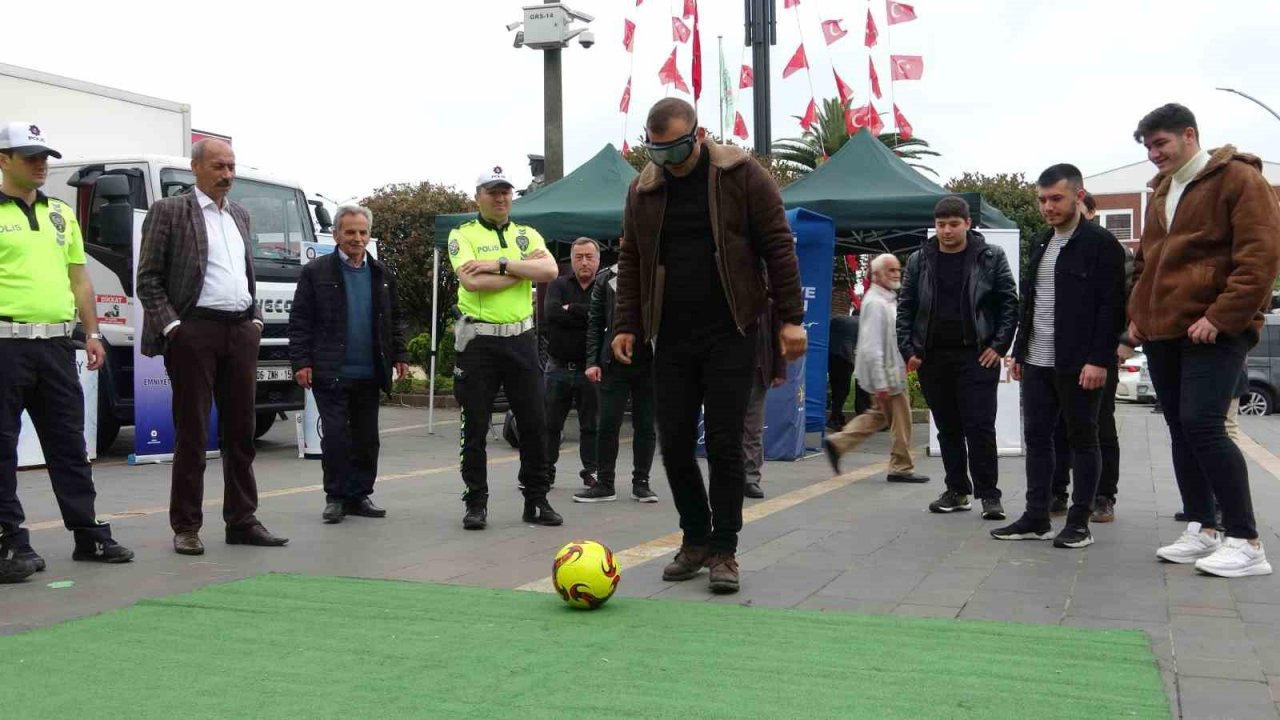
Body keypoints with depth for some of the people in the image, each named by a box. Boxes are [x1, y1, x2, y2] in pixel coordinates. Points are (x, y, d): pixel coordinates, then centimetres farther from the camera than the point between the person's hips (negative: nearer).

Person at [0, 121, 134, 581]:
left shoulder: (62, 214, 16)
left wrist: (92, 332, 12)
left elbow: (79, 278, 19)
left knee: (69, 443, 12)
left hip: (56, 343, 6)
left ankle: (88, 535, 19)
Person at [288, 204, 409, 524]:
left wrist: (400, 356, 8)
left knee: (367, 438, 7)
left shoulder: (382, 274, 13)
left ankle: (360, 495, 16)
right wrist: (301, 362, -10)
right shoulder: (316, 272, 0)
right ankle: (335, 497, 7)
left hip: (369, 374, 4)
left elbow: (394, 320, 17)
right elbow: (299, 321, -3)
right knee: (335, 435, -3)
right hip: (330, 373, -4)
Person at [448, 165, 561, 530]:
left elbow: (550, 270, -8)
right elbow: (471, 281, -16)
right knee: (475, 428, 2)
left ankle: (537, 500, 16)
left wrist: (500, 264, -16)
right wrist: (522, 269, -10)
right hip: (478, 341, -3)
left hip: (521, 339, 3)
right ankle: (476, 503, 12)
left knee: (534, 423, 5)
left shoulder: (527, 235, 12)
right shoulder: (463, 235, 1)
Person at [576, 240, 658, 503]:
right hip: (614, 362, 0)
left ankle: (641, 482, 15)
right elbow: (595, 322, 7)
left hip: (648, 363, 0)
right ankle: (605, 484, 8)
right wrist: (592, 361, -1)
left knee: (645, 425, 6)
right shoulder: (606, 279, 9)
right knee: (608, 425, 0)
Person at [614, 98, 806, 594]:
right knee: (674, 442, 5)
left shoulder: (741, 175, -4)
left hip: (729, 333, -4)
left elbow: (778, 246, -4)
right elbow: (631, 262, 15)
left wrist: (790, 318, -9)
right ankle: (696, 539, 23)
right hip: (672, 336, 4)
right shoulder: (643, 189, 8)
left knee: (724, 443, -3)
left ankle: (723, 552, 8)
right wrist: (626, 325, 7)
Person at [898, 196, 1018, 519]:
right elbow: (905, 308, 9)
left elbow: (1010, 303, 1)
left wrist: (999, 346, -7)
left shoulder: (991, 257, 0)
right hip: (932, 357, 3)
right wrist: (908, 350, 0)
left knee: (979, 427, -5)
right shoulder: (919, 261, 7)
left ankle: (989, 495, 3)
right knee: (947, 428, 10)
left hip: (977, 356, -3)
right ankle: (957, 491, 20)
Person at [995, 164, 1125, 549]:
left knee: (1083, 439, 3)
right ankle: (1036, 518, 15)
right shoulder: (1040, 242, 15)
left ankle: (1079, 522, 9)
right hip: (1036, 362, 7)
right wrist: (1019, 351, 15)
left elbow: (1112, 306, -13)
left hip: (1079, 364, -7)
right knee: (1036, 437, 8)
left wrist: (1098, 359, -19)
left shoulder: (1101, 243, -8)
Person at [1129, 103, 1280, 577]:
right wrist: (1137, 312, 13)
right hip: (1162, 332, 8)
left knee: (1202, 425, -16)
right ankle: (1201, 530, 16)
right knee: (1181, 428, 8)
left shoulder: (1238, 178, -5)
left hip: (1213, 331, -8)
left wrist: (1221, 316, -18)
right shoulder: (1161, 191, 19)